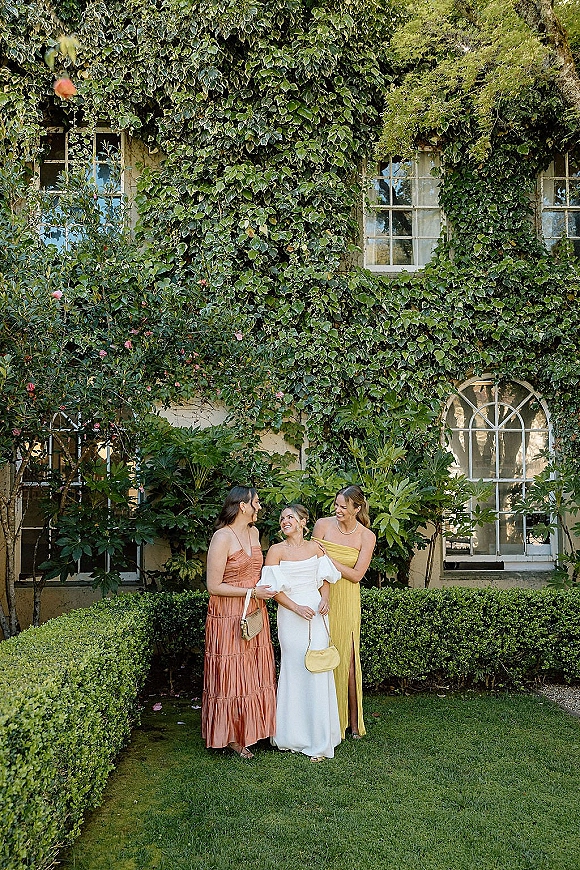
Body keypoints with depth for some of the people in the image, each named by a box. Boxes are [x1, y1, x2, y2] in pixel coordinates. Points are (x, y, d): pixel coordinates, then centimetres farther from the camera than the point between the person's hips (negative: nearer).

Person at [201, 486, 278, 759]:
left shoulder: (253, 532, 8)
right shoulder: (222, 537, -17)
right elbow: (214, 585, -18)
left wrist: (263, 589, 8)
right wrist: (252, 592, -17)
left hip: (254, 614, 7)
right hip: (228, 616, -7)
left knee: (253, 672, 13)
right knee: (231, 675, 3)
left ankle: (250, 728, 26)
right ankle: (231, 736, 17)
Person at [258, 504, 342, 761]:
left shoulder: (315, 548, 8)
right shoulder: (276, 551, -2)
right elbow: (274, 588, -5)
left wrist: (325, 598, -3)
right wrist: (296, 608, -14)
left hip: (316, 614, 3)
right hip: (291, 615, -2)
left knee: (318, 671, 1)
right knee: (296, 669, 1)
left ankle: (318, 737, 12)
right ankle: (296, 734, 15)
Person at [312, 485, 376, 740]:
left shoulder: (367, 537, -4)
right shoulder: (323, 525, -3)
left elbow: (356, 575, -7)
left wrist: (328, 559, -15)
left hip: (346, 602, 0)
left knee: (346, 659, 2)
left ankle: (352, 721, 16)